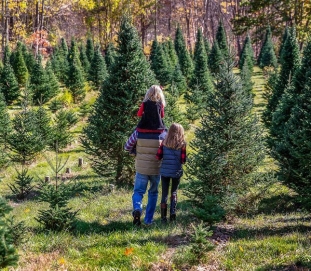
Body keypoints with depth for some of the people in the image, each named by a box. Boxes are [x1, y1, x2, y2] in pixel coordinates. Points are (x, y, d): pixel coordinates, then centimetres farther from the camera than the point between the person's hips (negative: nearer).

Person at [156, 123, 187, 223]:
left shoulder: (164, 143, -4)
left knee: (164, 193, 7)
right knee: (174, 192, 17)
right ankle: (172, 213, 7)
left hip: (165, 171, 1)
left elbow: (158, 157, -5)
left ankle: (163, 216, 6)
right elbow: (183, 160, -8)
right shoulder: (182, 144, -7)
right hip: (176, 171, -1)